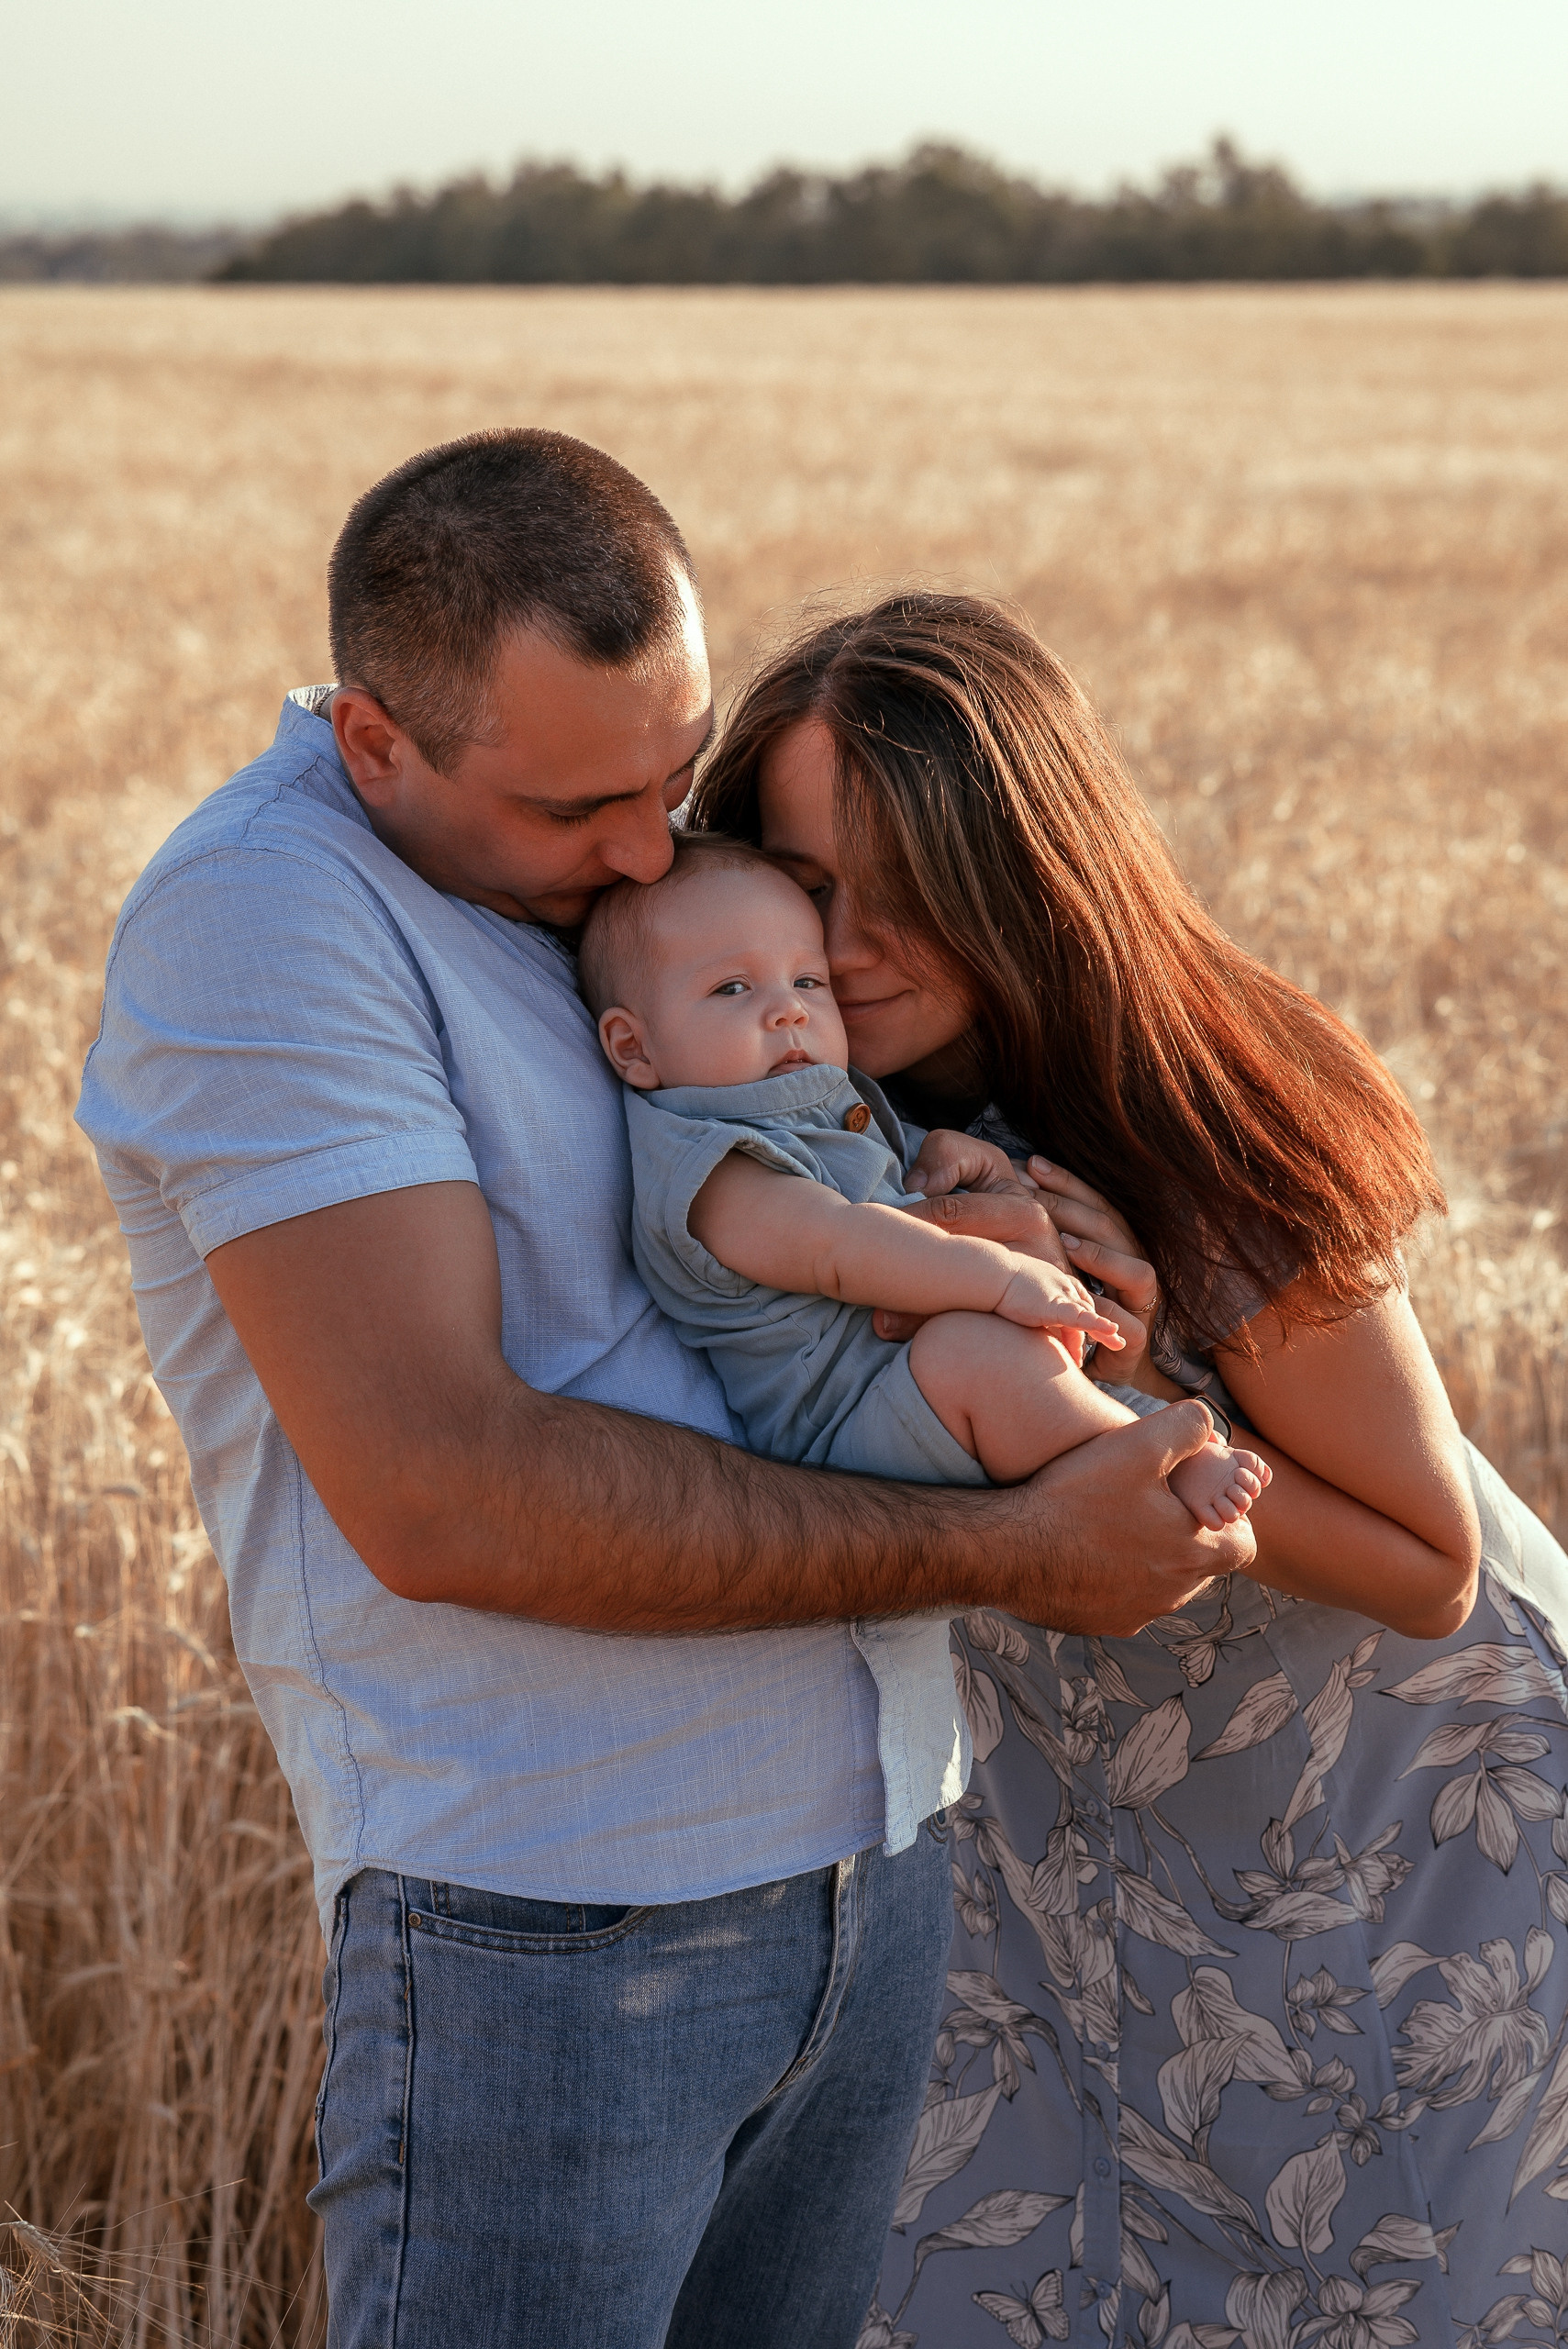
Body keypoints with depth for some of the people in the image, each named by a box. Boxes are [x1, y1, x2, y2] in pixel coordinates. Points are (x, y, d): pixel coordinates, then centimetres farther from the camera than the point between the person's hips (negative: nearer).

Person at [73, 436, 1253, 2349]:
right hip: (547, 1916, -7)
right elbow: (435, 1489, -24)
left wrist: (946, 1229, -7)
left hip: (868, 1858, 8)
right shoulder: (262, 913, -16)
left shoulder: (587, 846, 9)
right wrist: (997, 1557, -19)